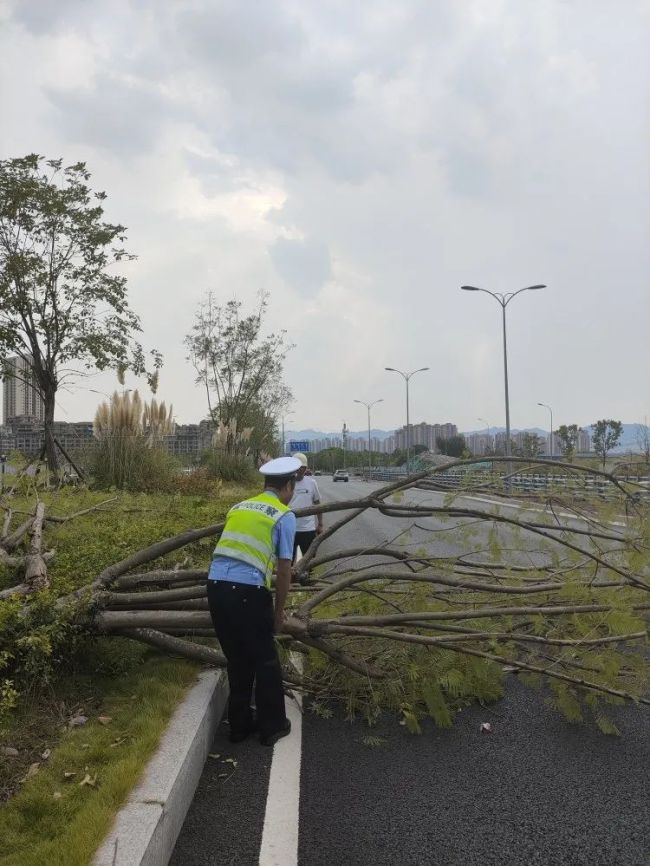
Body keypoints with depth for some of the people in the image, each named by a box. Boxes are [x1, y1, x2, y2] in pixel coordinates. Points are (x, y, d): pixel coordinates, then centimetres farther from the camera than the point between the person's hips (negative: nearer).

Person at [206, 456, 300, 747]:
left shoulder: (238, 508, 19)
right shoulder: (284, 516, 1)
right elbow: (283, 570, -3)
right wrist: (279, 610, 10)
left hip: (216, 585, 6)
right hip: (247, 591, -6)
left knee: (237, 659, 21)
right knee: (266, 660, 13)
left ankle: (239, 724, 31)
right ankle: (272, 726, 24)